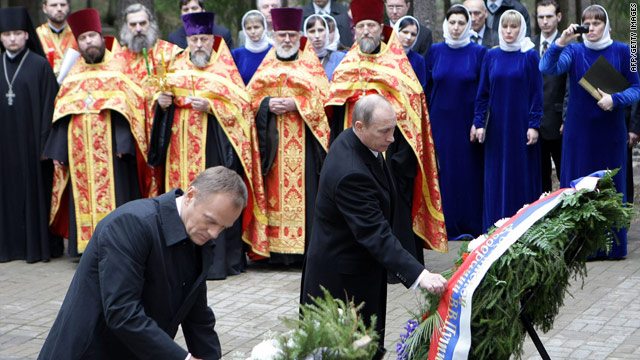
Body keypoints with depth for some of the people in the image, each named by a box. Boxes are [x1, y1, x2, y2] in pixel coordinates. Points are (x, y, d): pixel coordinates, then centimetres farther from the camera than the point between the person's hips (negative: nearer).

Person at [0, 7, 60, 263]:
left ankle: (38, 245, 7)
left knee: (34, 191, 0)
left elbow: (48, 105, -6)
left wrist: (45, 143, -12)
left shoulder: (40, 65, -2)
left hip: (30, 142, -4)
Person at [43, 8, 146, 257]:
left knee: (112, 190, -6)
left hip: (109, 148, -3)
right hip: (79, 149, 4)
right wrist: (58, 151, 5)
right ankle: (87, 246, 6)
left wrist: (123, 144, -14)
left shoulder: (117, 69, 4)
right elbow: (61, 115, 13)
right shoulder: (73, 75, 15)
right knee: (82, 194, 2)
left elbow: (128, 108, -3)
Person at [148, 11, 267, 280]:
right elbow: (167, 100, 20)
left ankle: (218, 261, -5)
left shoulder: (224, 68, 4)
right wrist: (162, 103, -3)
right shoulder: (178, 67, 16)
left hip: (214, 144, -4)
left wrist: (211, 106, -16)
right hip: (183, 143, 4)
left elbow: (240, 104, -3)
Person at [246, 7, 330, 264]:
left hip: (301, 140, -3)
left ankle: (302, 247, -8)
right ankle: (273, 247, 0)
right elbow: (250, 97, 12)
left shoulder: (310, 63, 8)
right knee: (274, 186, -2)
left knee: (301, 186, -9)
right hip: (271, 139, 3)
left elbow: (322, 98, 0)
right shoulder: (267, 64, 17)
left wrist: (296, 104, -13)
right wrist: (267, 103, -7)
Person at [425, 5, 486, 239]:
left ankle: (472, 225, 8)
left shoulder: (479, 53, 0)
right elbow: (428, 88, 9)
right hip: (440, 122, 2)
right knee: (443, 172, 2)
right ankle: (446, 225, 10)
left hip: (467, 122, -2)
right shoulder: (435, 52, 6)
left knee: (470, 172, 0)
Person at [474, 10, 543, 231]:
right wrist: (479, 123, 1)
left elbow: (536, 93, -3)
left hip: (521, 125, -3)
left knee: (523, 177, 1)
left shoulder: (530, 56, -2)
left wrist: (534, 125, -9)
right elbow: (482, 92, 8)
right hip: (496, 127, 3)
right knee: (495, 178, 4)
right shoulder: (491, 56, 7)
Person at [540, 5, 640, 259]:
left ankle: (612, 245, 13)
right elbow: (547, 68, -14)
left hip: (610, 132, 0)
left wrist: (615, 99, -17)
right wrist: (560, 43, -28)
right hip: (579, 131, 0)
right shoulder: (574, 51, 3)